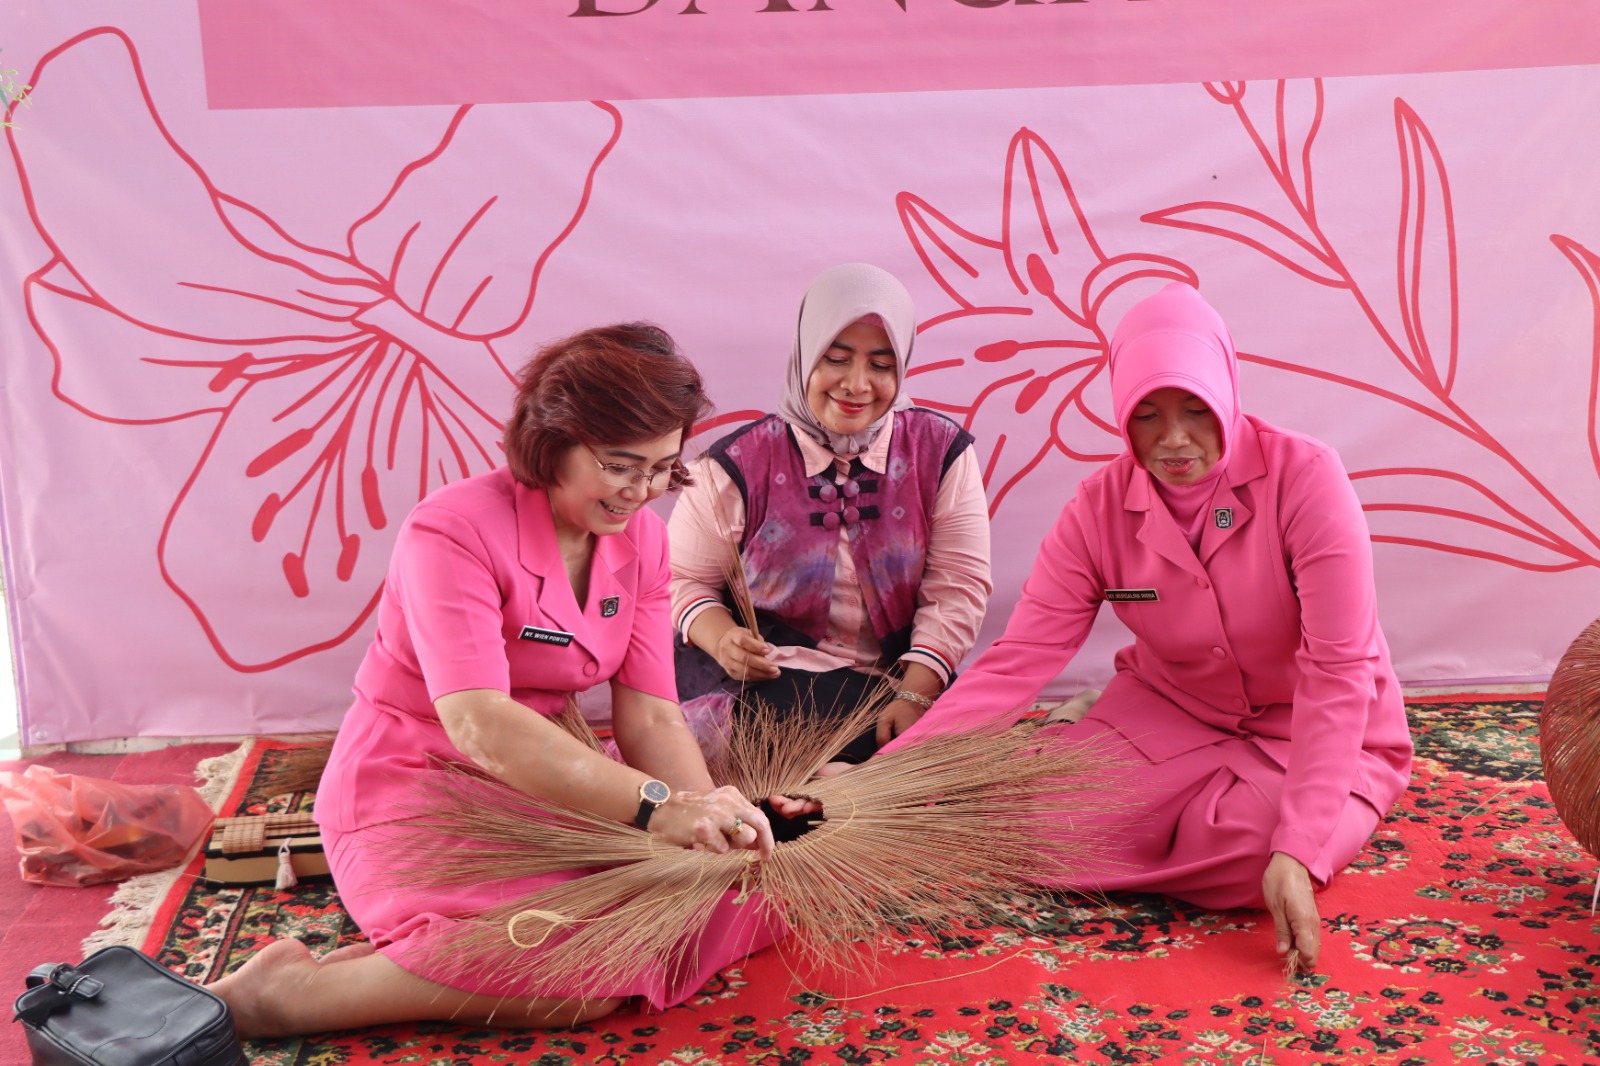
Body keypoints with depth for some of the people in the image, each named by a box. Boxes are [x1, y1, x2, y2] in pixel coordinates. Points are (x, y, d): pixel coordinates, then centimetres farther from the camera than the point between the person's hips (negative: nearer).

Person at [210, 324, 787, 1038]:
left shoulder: (641, 537, 0)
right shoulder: (455, 530, -22)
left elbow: (651, 719, -6)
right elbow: (481, 725, -34)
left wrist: (712, 822, -25)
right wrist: (656, 808, -42)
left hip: (544, 786, 8)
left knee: (728, 889, -7)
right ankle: (288, 990, -17)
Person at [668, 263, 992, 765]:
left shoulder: (941, 453, 3)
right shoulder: (739, 464, -1)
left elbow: (956, 589, -2)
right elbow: (682, 578, 4)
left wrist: (915, 694, -15)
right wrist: (721, 639, -18)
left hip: (887, 685, 2)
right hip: (756, 680, -2)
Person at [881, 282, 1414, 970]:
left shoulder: (1304, 478, -22)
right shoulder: (1100, 507, -10)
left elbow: (1338, 671, -26)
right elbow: (1017, 660, -17)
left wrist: (1296, 850, -37)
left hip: (1315, 729, -3)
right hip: (1170, 713, 3)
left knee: (1254, 855, -34)